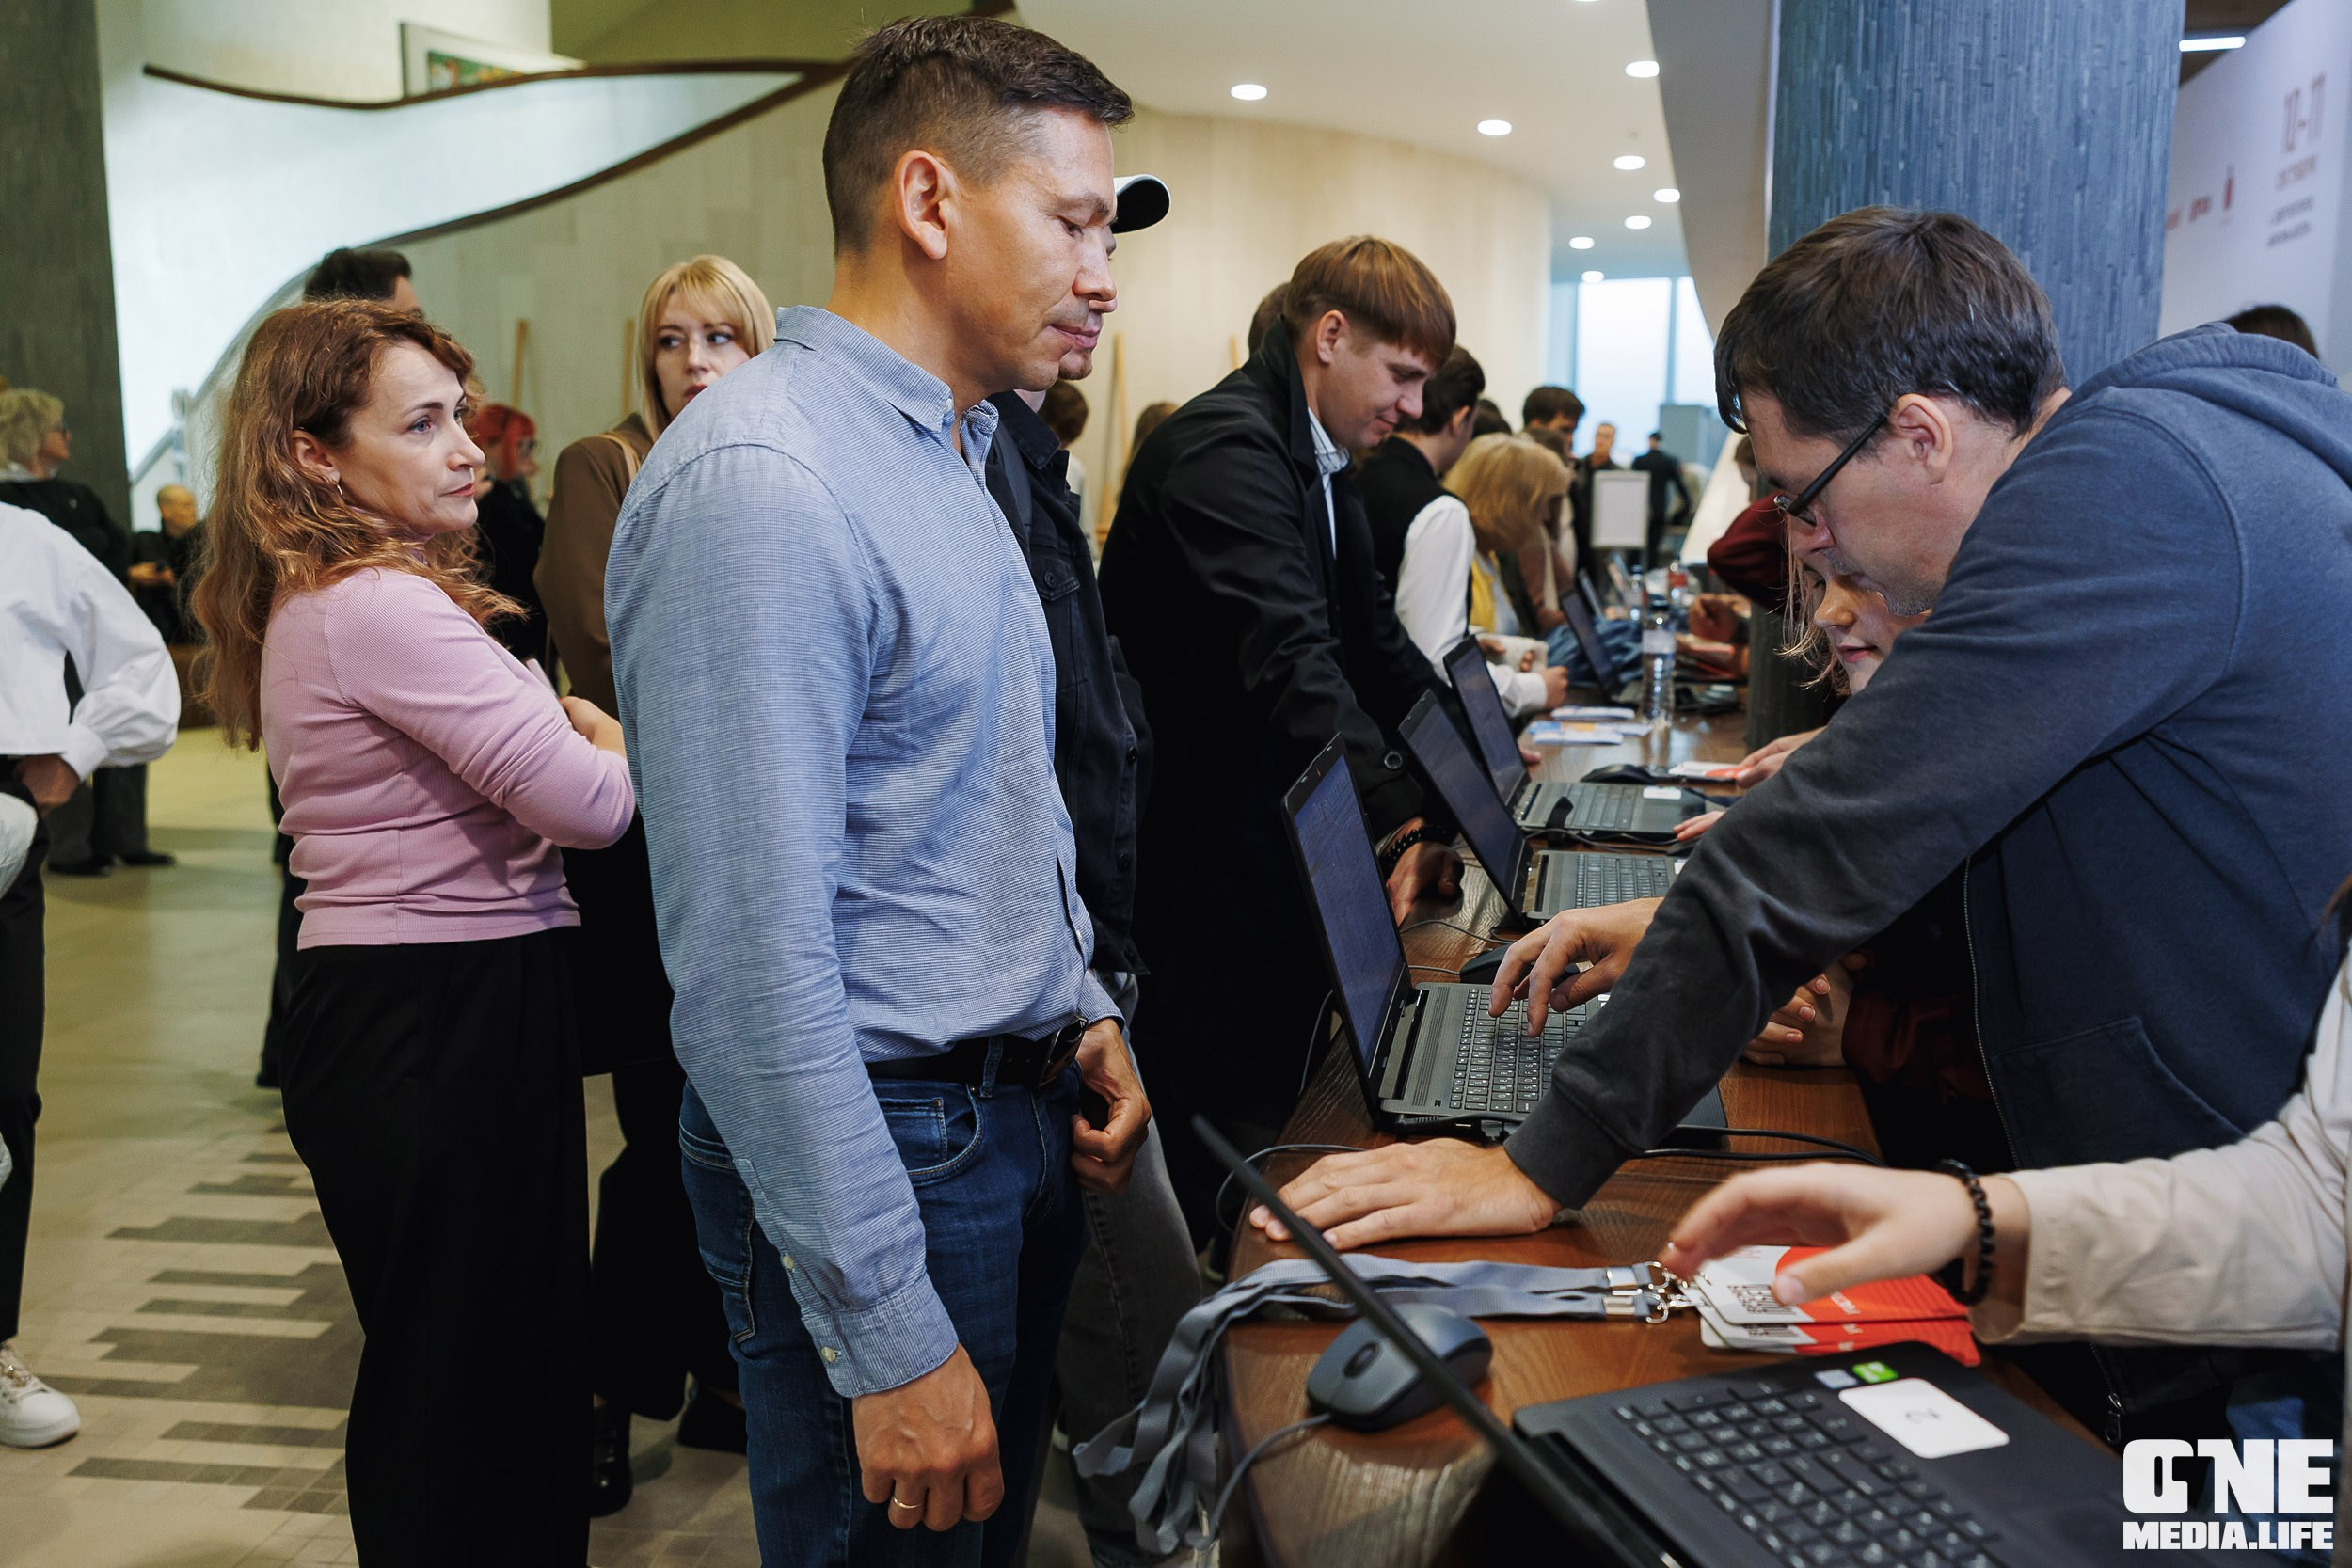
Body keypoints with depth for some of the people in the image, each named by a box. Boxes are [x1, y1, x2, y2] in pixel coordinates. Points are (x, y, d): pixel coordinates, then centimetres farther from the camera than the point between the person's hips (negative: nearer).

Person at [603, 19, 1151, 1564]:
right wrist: (890, 1338, -22)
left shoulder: (951, 453, 12)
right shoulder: (760, 480, -21)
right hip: (882, 1136, -9)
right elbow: (755, 961, -25)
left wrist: (1082, 1011, 11)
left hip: (1018, 1112, 9)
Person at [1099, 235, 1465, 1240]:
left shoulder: (1319, 462, 14)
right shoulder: (1228, 447, -19)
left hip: (1277, 841, 10)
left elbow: (1372, 639, 22)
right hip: (1200, 852, -10)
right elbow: (1291, 658, -33)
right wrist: (1405, 817, -41)